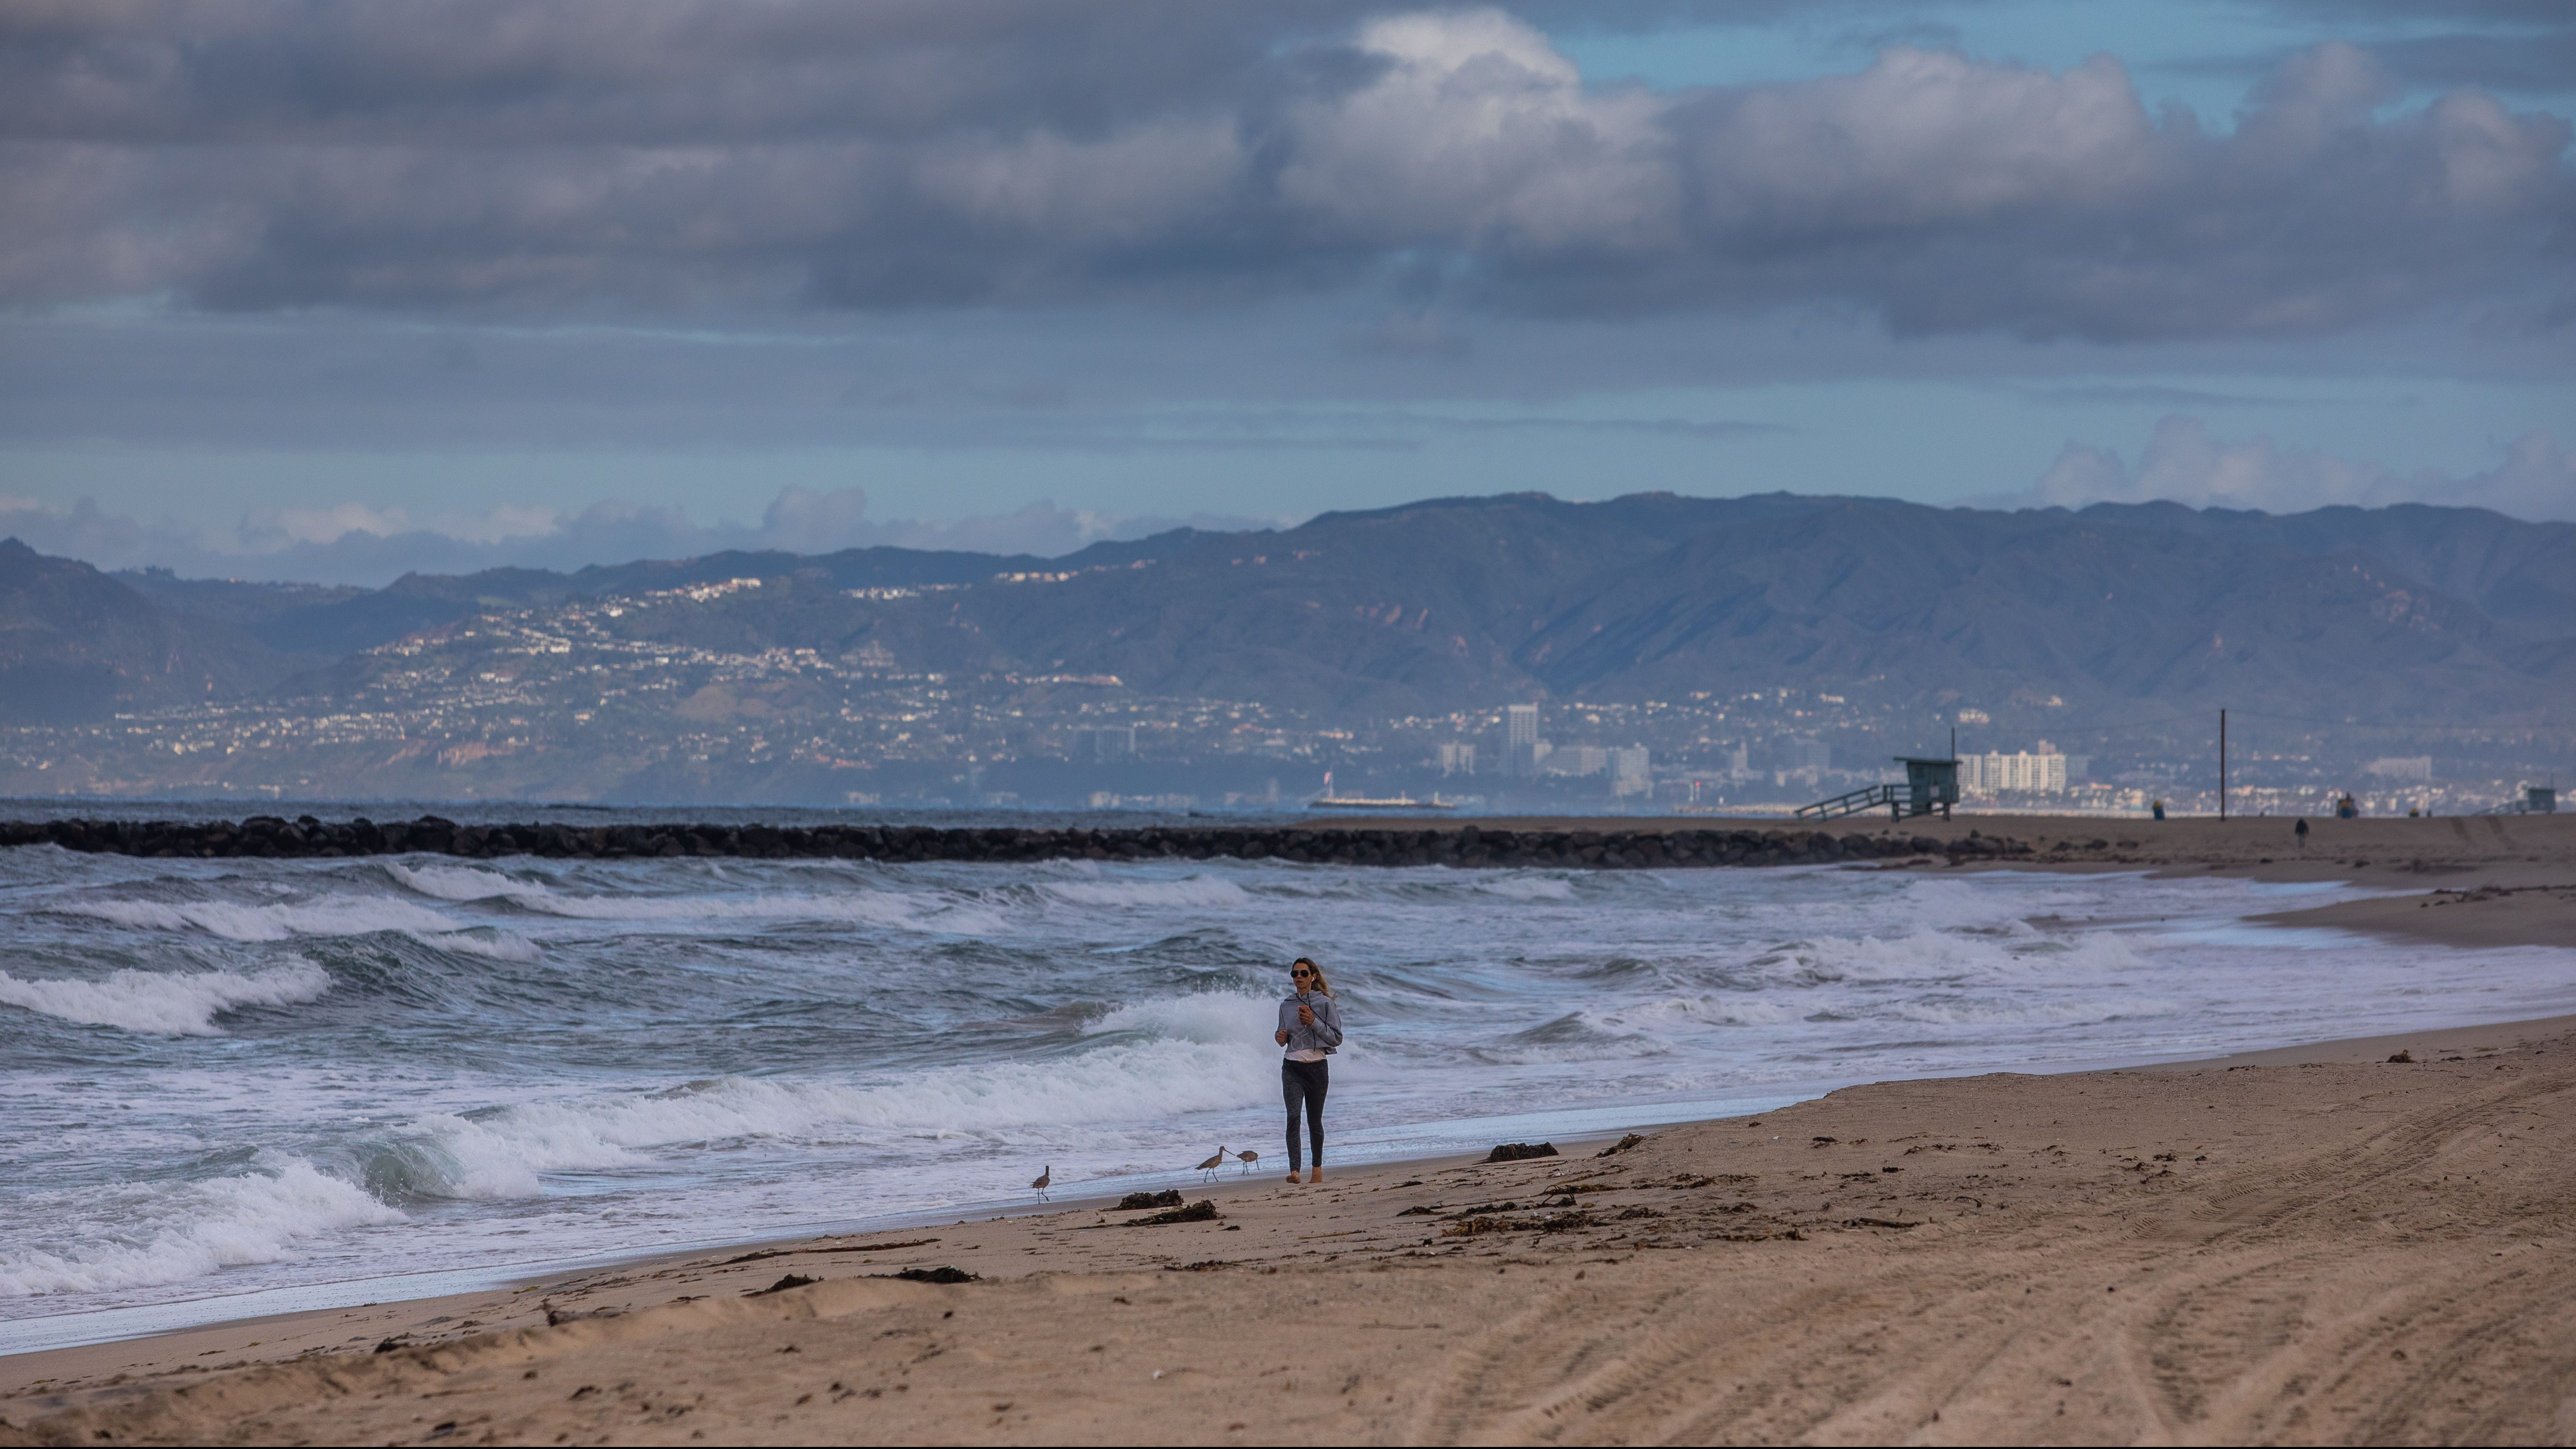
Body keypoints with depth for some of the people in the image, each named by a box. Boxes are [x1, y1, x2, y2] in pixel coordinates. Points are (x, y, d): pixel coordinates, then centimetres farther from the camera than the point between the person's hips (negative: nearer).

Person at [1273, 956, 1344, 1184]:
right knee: (1293, 1116, -16)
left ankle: (1317, 1167, 27)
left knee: (1315, 1120, 8)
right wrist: (1280, 1037, -4)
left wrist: (1314, 1023, -16)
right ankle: (1294, 1170, -24)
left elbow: (1337, 1038, -4)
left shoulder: (1325, 1004, -2)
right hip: (1292, 1068, 2)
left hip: (1317, 1066, -2)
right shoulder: (1286, 1006, 9)